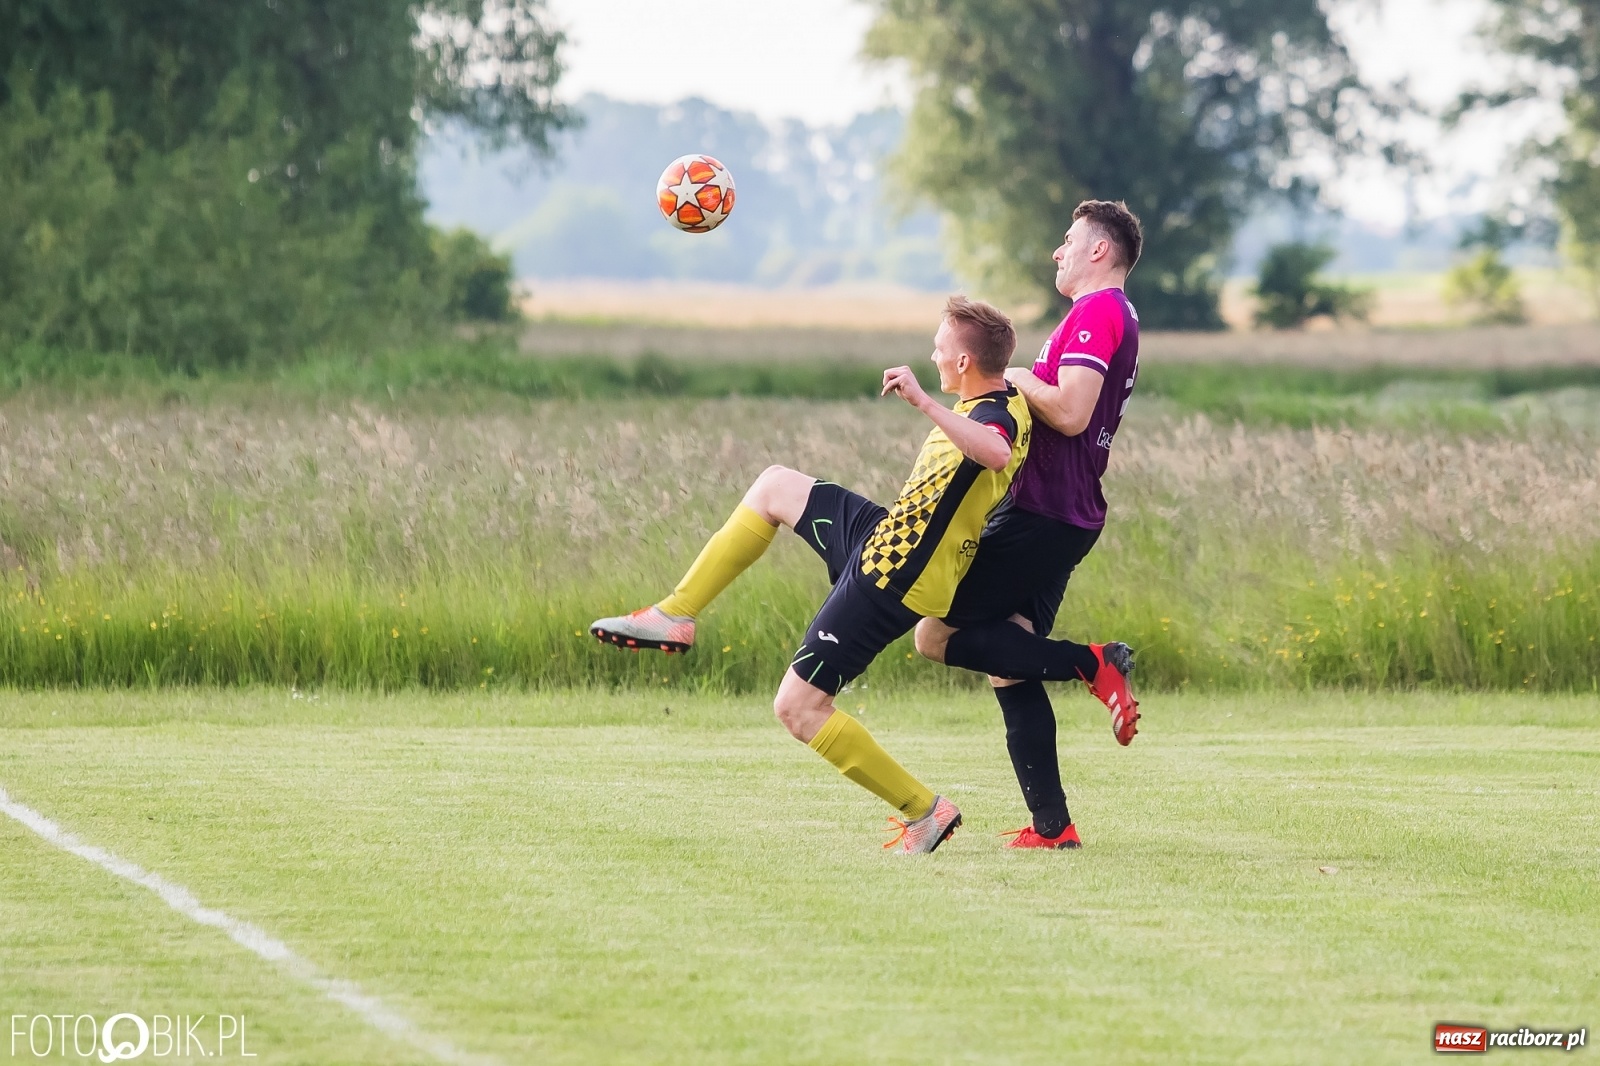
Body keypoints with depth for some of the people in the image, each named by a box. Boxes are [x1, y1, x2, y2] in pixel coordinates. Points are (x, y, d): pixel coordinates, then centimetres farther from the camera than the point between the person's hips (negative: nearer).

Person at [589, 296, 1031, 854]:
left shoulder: (995, 415, -26)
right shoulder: (1004, 402, 5)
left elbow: (996, 452, -52)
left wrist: (924, 402, -55)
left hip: (892, 577, -11)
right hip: (883, 537, 11)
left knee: (798, 708, -5)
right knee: (775, 485, 23)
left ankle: (925, 812, 0)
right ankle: (673, 616, 25)